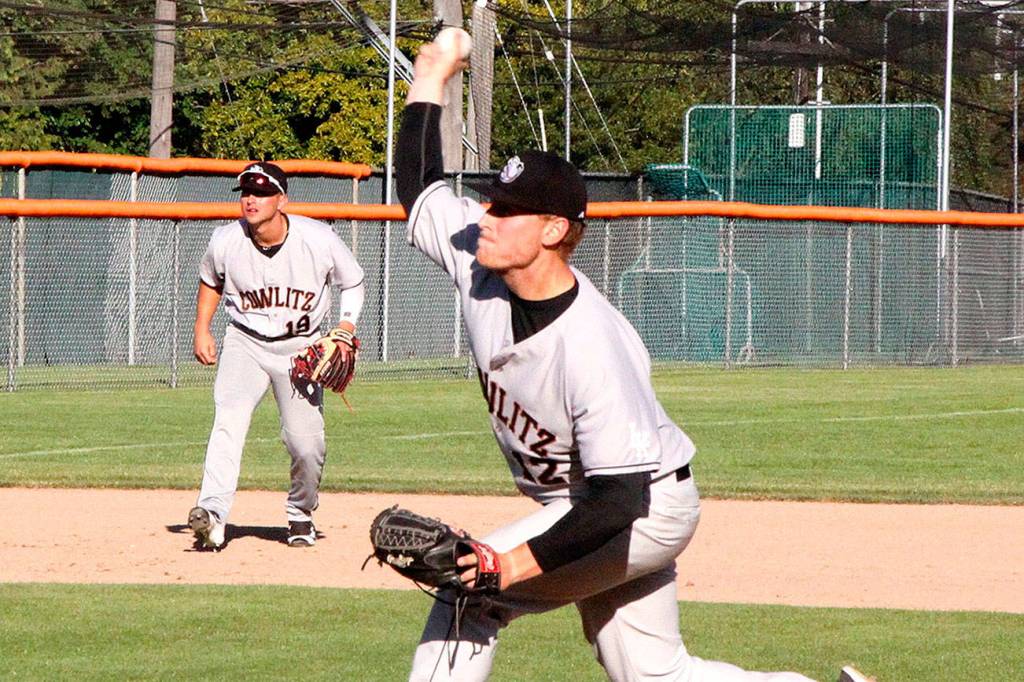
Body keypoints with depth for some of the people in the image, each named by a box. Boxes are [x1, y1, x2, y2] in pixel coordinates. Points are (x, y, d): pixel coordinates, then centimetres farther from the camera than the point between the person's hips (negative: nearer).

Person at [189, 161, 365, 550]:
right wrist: (202, 330, 4)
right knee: (229, 422, -23)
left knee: (305, 441, -5)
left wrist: (345, 331, -11)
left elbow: (353, 284, 1)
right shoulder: (225, 241, -12)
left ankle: (301, 515, 23)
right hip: (245, 343, 0)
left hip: (301, 347, 0)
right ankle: (212, 514, -35)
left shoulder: (319, 241, -17)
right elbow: (211, 281, 12)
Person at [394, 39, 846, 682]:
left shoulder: (591, 348, -33)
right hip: (583, 506, 9)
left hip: (647, 509, -9)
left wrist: (522, 561, -38)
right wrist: (430, 80, 8)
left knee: (472, 592, -17)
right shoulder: (480, 262, -12)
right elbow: (421, 187, 8)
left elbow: (618, 496, -34)